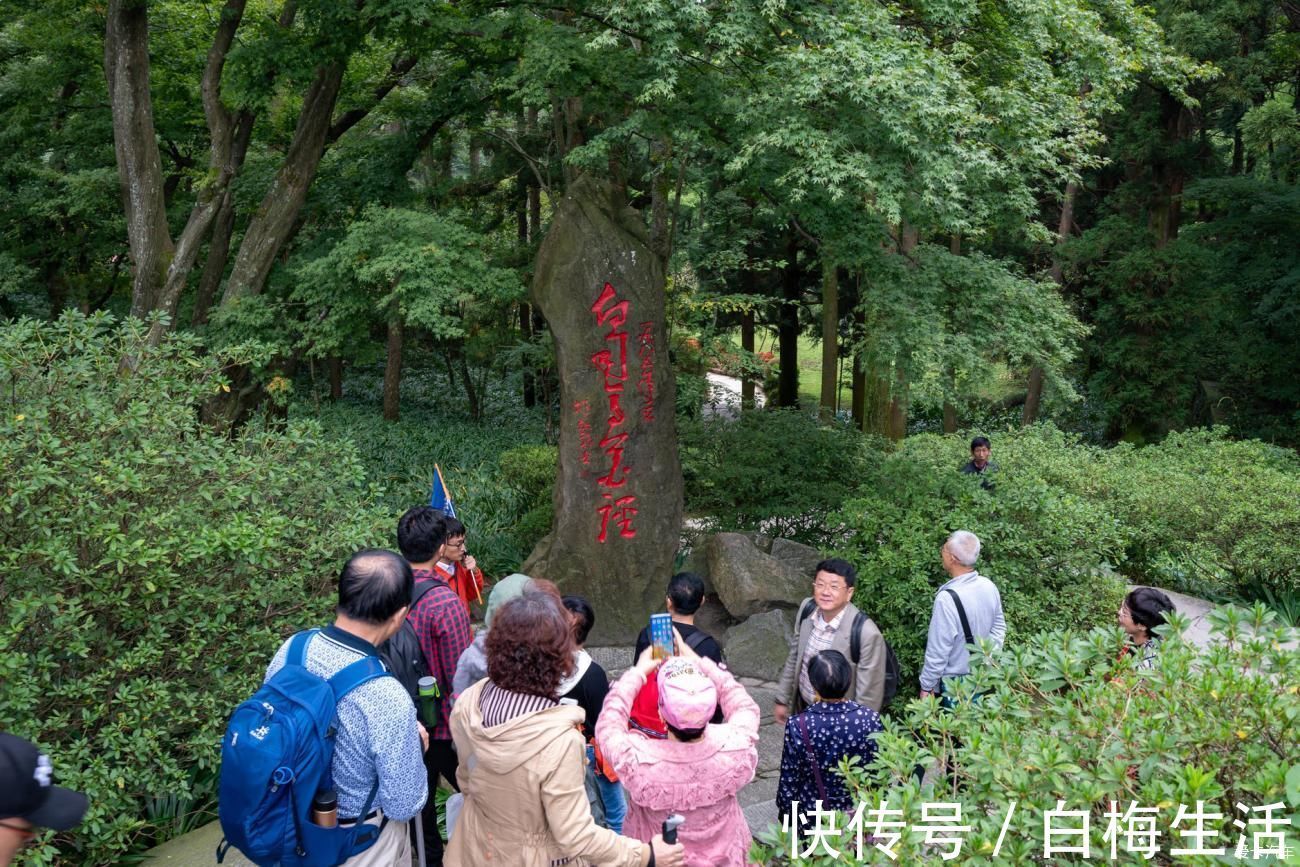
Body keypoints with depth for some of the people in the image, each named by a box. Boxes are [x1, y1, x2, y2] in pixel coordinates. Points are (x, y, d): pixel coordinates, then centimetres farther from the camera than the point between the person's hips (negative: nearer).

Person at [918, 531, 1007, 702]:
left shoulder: (947, 598, -27)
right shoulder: (989, 586, -4)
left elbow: (938, 650, -22)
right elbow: (999, 628, 9)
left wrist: (926, 686, -12)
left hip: (956, 683, -7)